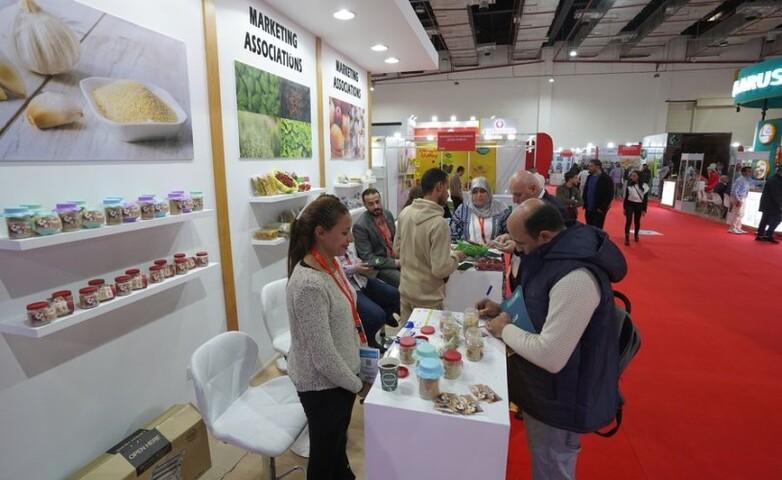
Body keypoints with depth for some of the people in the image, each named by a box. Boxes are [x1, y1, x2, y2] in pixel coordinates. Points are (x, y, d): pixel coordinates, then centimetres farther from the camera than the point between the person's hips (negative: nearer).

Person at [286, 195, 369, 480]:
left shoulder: (331, 264, -3)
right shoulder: (309, 284, -31)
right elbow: (323, 356, -26)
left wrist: (355, 374, 11)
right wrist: (357, 385, -12)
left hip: (340, 376, 8)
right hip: (322, 384, -8)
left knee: (338, 441, 29)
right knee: (324, 451, 18)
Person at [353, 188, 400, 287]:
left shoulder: (388, 214, 3)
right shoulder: (360, 226, -17)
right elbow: (368, 258, -17)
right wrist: (395, 263, -19)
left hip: (396, 258, 7)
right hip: (379, 265, -6)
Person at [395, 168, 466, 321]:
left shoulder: (405, 212, -4)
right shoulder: (439, 223, -26)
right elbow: (440, 269, -25)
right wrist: (456, 257, -7)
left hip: (405, 290, 6)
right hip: (427, 297, -6)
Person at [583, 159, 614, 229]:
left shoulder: (606, 179, -10)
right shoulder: (589, 177, 11)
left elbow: (609, 195, -13)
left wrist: (602, 208, -15)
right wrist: (585, 204, 10)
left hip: (599, 210, -7)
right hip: (588, 209, 7)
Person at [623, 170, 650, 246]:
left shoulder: (644, 186, -6)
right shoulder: (629, 185, -1)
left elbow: (645, 199, -2)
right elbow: (626, 197, 4)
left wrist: (644, 210, -4)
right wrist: (624, 208, 3)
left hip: (639, 205, 0)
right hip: (629, 204, 0)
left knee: (637, 221, 13)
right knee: (628, 221, -9)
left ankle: (636, 235, 35)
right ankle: (627, 238, -6)